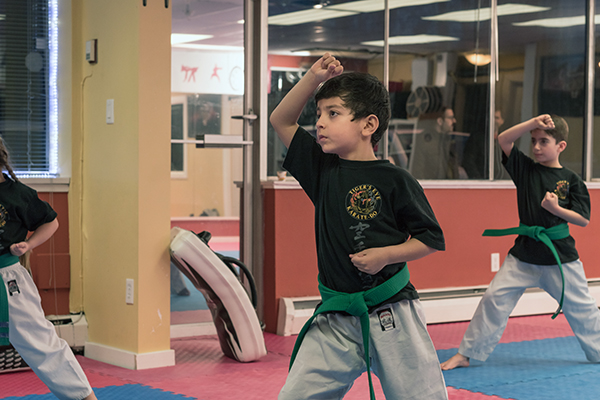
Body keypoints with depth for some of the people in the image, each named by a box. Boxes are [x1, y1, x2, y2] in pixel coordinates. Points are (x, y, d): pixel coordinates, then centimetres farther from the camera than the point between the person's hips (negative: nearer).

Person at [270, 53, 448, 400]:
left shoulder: (395, 181, -10)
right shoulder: (324, 169, 6)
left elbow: (432, 239, -4)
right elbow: (282, 120, 9)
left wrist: (386, 255, -18)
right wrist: (315, 77, -1)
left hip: (391, 314, -4)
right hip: (335, 319, 5)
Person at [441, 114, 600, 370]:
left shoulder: (571, 180, -4)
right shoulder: (525, 169, 3)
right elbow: (504, 140, -8)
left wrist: (556, 209, -19)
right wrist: (533, 123, -17)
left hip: (559, 253, -2)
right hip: (524, 253, 2)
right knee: (495, 297, -2)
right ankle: (466, 354, 5)